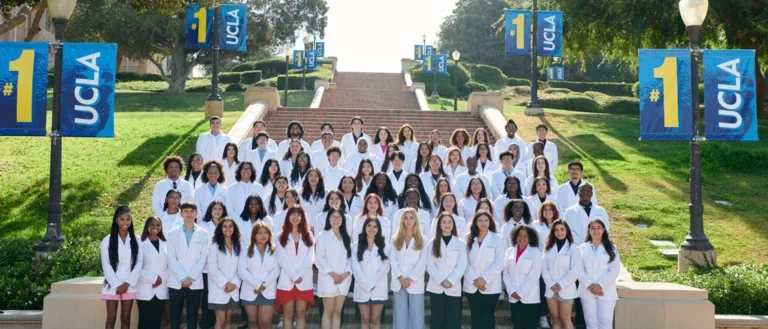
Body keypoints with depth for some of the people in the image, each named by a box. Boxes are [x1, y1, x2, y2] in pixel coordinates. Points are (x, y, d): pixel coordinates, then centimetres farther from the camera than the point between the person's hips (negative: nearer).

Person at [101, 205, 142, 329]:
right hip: (112, 285, -1)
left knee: (126, 318, 5)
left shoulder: (136, 240, 5)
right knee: (111, 318, -1)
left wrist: (128, 283, -8)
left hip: (129, 285, 1)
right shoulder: (107, 240, 0)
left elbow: (139, 263, 1)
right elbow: (106, 264, -4)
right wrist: (117, 284, -10)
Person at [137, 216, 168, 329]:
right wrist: (154, 278, -14)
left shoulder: (166, 245, 10)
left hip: (161, 291, 3)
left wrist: (162, 278, -10)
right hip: (145, 291, -3)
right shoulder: (141, 245, -2)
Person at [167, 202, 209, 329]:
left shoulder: (203, 234, 6)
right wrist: (182, 278, -11)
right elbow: (171, 259, -1)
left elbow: (203, 258, -1)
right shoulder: (173, 233, 7)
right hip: (176, 282, 1)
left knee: (192, 319, 4)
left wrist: (191, 277, -11)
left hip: (195, 283, 0)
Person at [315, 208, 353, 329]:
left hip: (344, 279, 4)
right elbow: (319, 258, -7)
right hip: (328, 279, -4)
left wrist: (346, 273, -7)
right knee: (328, 311, -5)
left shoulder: (346, 237, 15)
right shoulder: (323, 235, 1)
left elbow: (350, 257, 9)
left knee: (337, 311, 4)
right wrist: (332, 274, -12)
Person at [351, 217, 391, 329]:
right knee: (365, 319, 3)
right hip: (362, 288, 0)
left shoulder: (384, 246, 7)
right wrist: (367, 284, -12)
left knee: (375, 319, 2)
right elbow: (356, 267, -3)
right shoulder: (356, 246, 6)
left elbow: (385, 267, -2)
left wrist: (373, 283, -11)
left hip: (379, 288, 0)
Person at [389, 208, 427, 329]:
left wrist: (410, 279, -11)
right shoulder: (395, 238, 11)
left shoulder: (422, 239, 6)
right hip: (399, 283, 2)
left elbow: (423, 262, -2)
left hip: (415, 284, -2)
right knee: (400, 317, 3)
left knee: (416, 317, -3)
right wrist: (400, 278, -10)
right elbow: (393, 260, 3)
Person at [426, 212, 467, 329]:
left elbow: (461, 266, -1)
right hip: (436, 288, 1)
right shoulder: (432, 243, 8)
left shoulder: (460, 243, 6)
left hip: (454, 288, 0)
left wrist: (450, 281, -13)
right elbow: (430, 266, 1)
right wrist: (441, 281, -12)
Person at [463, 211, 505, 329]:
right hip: (472, 285, 2)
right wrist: (474, 279, -10)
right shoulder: (469, 238, 8)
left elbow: (499, 263, -7)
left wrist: (484, 278, -13)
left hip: (490, 286, -2)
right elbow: (465, 261, 1)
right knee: (476, 317, 7)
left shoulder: (497, 238, 1)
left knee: (488, 317, 3)